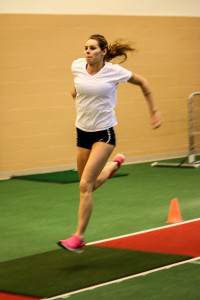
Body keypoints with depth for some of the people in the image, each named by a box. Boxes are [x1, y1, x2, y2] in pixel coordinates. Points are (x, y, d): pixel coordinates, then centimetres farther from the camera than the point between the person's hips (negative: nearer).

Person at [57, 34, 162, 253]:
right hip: (83, 132, 5)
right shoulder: (77, 66, -4)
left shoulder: (114, 72, -12)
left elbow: (142, 82, 5)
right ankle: (114, 164, 48)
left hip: (104, 134, -5)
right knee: (90, 186, 16)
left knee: (85, 185, -15)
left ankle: (78, 237, -8)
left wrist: (154, 111, 7)